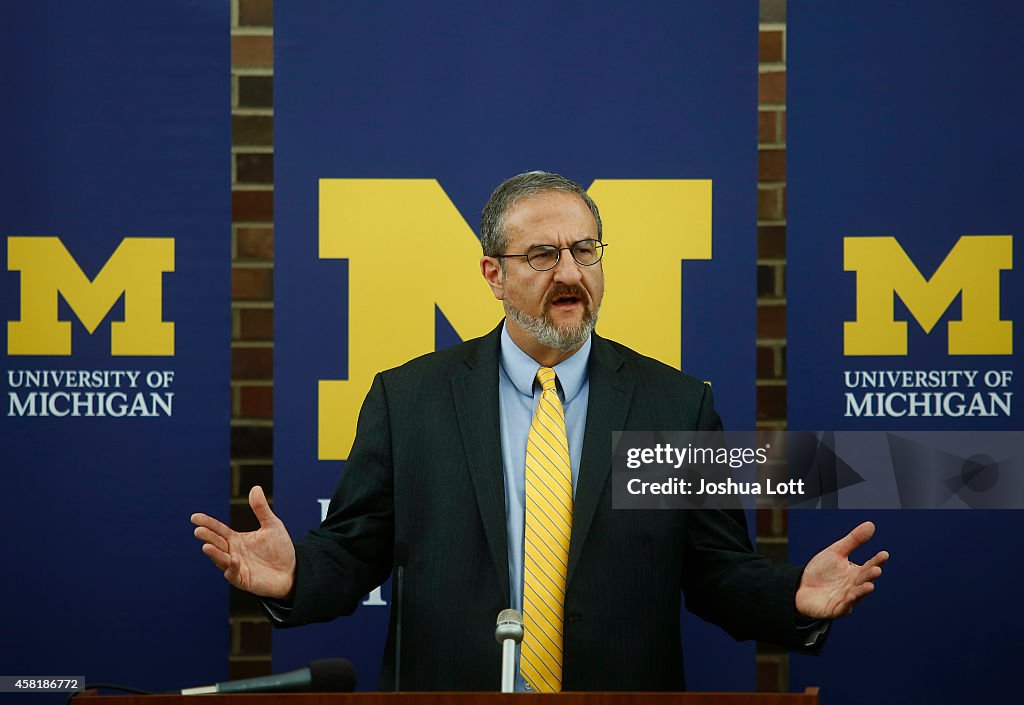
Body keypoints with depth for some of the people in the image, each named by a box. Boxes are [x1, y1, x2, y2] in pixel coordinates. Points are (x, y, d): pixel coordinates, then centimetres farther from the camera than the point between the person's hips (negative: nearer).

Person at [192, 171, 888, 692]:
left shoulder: (677, 404, 2)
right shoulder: (407, 397, 2)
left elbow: (718, 574, 1)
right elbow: (354, 552, 1)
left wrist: (797, 598, -18)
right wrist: (295, 574, -20)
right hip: (444, 688, 0)